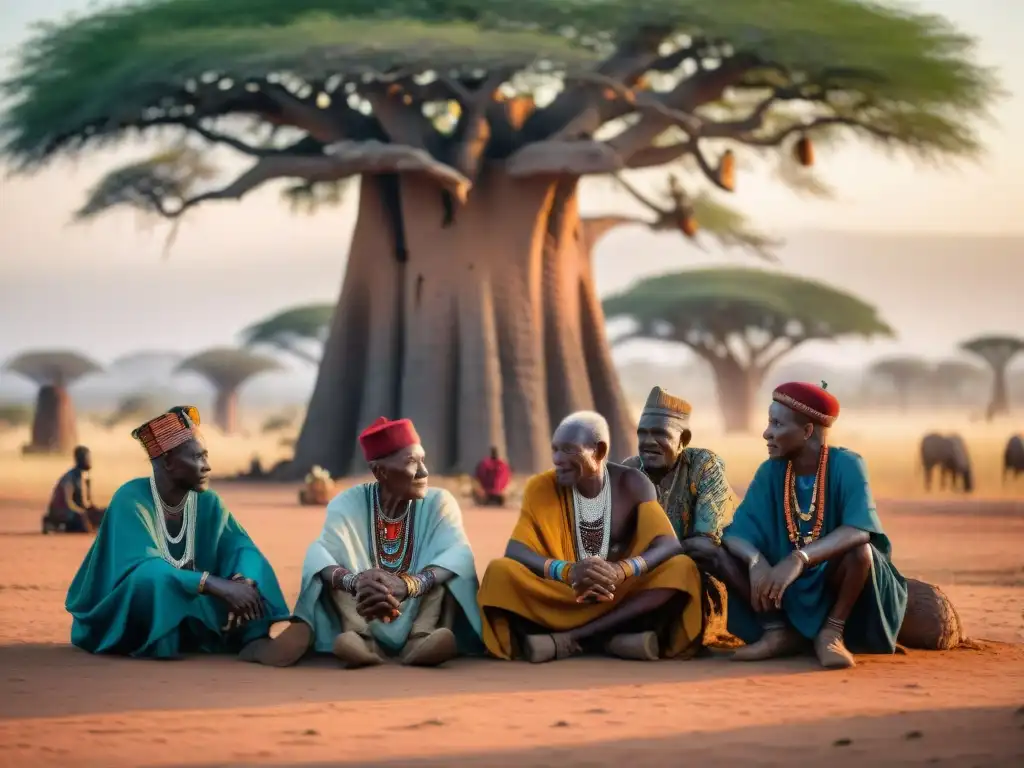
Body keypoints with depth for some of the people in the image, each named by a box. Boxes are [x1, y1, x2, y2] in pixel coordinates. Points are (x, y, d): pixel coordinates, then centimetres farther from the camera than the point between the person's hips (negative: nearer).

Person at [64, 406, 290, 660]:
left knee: (247, 566, -8)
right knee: (152, 579, -38)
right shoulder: (131, 500, -21)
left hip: (186, 613, 6)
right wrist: (216, 585, -41)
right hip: (126, 622, -6)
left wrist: (243, 582, -34)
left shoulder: (207, 502, -2)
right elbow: (140, 570, -33)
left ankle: (254, 637, -17)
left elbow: (243, 548, -9)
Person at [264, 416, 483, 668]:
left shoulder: (439, 502, -4)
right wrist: (354, 581, -45)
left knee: (449, 566, -21)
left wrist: (407, 584, -43)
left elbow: (459, 553, -23)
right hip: (365, 618, 0)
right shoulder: (349, 502, -5)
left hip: (419, 616, 0)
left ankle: (421, 639, -39)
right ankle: (361, 639, -39)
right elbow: (318, 553, -21)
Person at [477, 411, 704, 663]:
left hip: (622, 600, 1)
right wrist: (568, 572, -33)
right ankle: (611, 639, -34)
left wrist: (620, 571, -33)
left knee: (682, 569, -26)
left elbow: (670, 545, -13)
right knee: (500, 572, -26)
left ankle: (566, 639, -29)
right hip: (561, 601, 0)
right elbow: (514, 552, -13)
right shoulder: (542, 487, -3)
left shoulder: (631, 483, -2)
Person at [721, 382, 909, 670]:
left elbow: (859, 530, -33)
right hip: (790, 590, 4)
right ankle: (779, 630, -7)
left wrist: (798, 559, -46)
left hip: (836, 581, -4)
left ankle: (831, 632, -15)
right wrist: (756, 560, -36)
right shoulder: (770, 471, -5)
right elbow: (736, 533, -13)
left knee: (859, 549, -35)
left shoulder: (846, 465, -17)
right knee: (722, 551, -16)